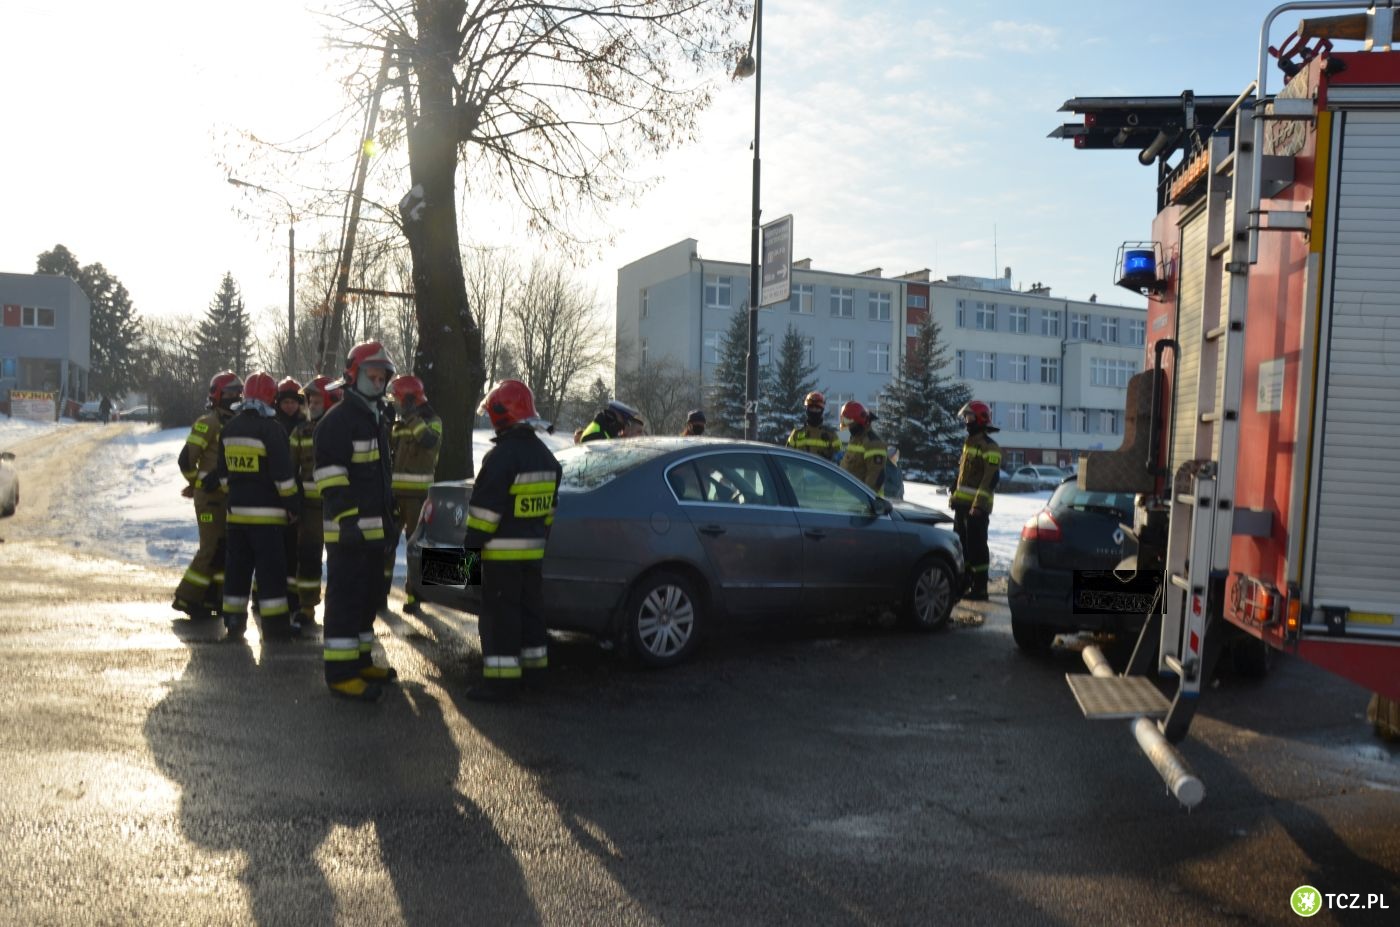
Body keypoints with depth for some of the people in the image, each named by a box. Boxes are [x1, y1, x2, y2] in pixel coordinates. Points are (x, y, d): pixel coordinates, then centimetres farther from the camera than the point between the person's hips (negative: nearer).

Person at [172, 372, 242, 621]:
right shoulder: (208, 423, -10)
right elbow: (186, 458, -14)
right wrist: (197, 483, -1)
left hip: (228, 496, 8)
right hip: (210, 497, -8)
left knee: (225, 547, 10)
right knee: (212, 548, -7)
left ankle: (214, 597, 19)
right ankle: (188, 598, 4)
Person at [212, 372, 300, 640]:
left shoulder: (228, 429, 10)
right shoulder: (271, 429, -13)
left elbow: (223, 473, 18)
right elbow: (283, 474, -14)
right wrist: (294, 506, -5)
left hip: (236, 510, 6)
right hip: (267, 512, -6)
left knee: (237, 567, 12)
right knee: (271, 568, -1)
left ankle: (233, 622, 16)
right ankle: (275, 623, 1)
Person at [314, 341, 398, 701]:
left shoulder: (378, 421, 20)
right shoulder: (337, 421, -11)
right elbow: (331, 477, -18)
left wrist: (390, 516, 25)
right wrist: (347, 519, -24)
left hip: (374, 528, 10)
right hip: (349, 530, -10)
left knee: (369, 595, 17)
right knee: (346, 598, -6)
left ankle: (361, 660, 28)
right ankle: (340, 672, -2)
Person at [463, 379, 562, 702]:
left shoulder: (502, 455, -17)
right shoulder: (545, 456, 12)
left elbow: (484, 508, -18)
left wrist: (471, 548, -13)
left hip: (502, 551, -9)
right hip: (533, 548, 9)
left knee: (500, 614, -4)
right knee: (529, 606, 18)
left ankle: (502, 678, -2)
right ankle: (534, 662, 27)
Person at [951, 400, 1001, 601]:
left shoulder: (989, 448, -12)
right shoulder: (969, 443, 18)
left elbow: (990, 479, -19)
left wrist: (979, 505, -25)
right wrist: (954, 496, 20)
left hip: (976, 507, -9)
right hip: (962, 504, 9)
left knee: (976, 547, -6)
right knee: (961, 545, 14)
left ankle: (979, 589, -2)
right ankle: (963, 583, 24)